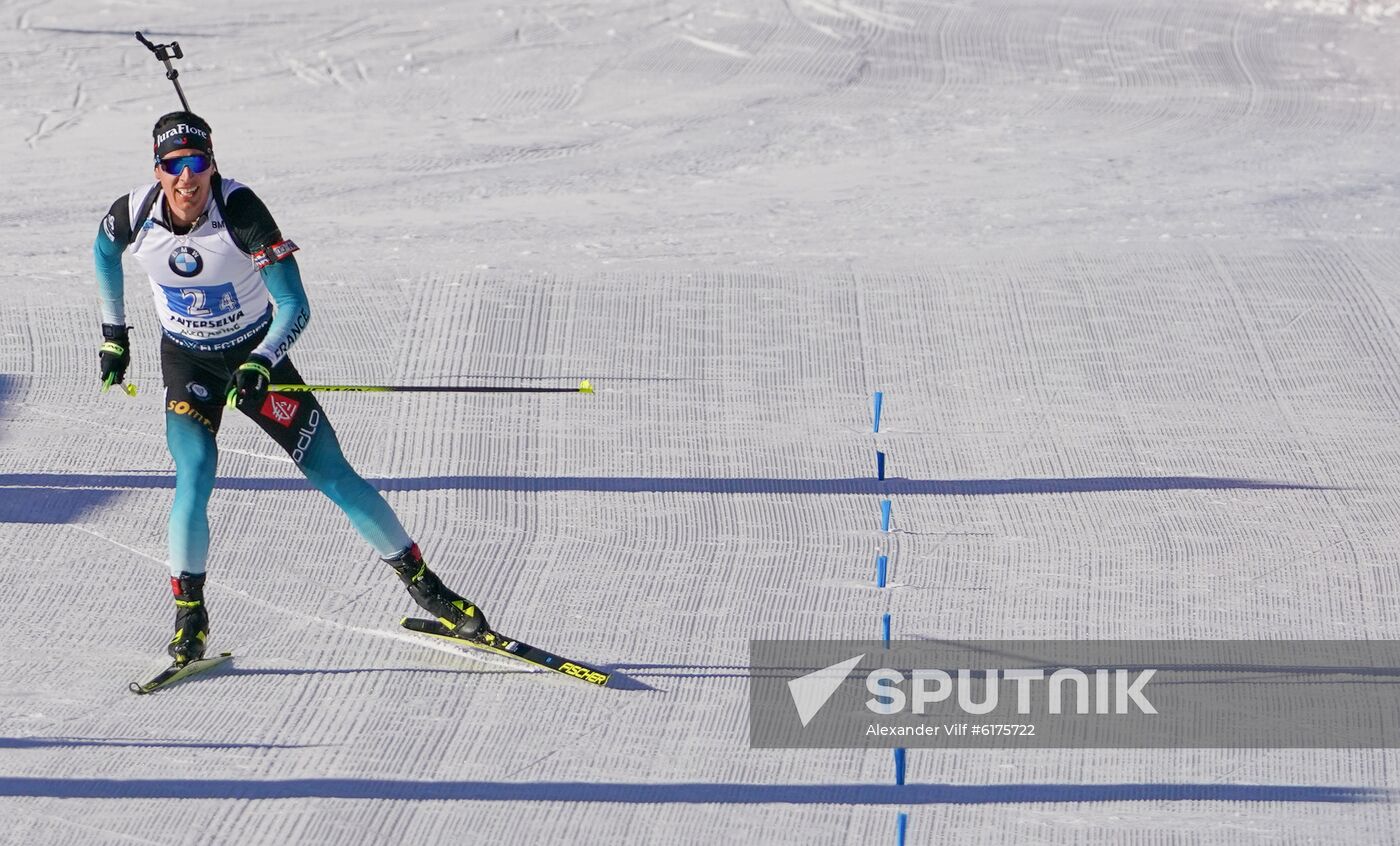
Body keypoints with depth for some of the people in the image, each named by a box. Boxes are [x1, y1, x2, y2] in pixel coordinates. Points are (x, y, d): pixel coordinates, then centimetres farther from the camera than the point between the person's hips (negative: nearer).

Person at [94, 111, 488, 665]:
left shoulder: (241, 210, -28)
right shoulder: (133, 216, -18)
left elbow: (295, 308, -28)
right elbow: (104, 250, 9)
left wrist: (259, 366, -44)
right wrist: (113, 333, 14)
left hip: (256, 355, -1)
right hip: (187, 364, 1)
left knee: (332, 474, -5)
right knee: (195, 474, -24)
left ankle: (422, 584, 7)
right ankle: (188, 611, -7)